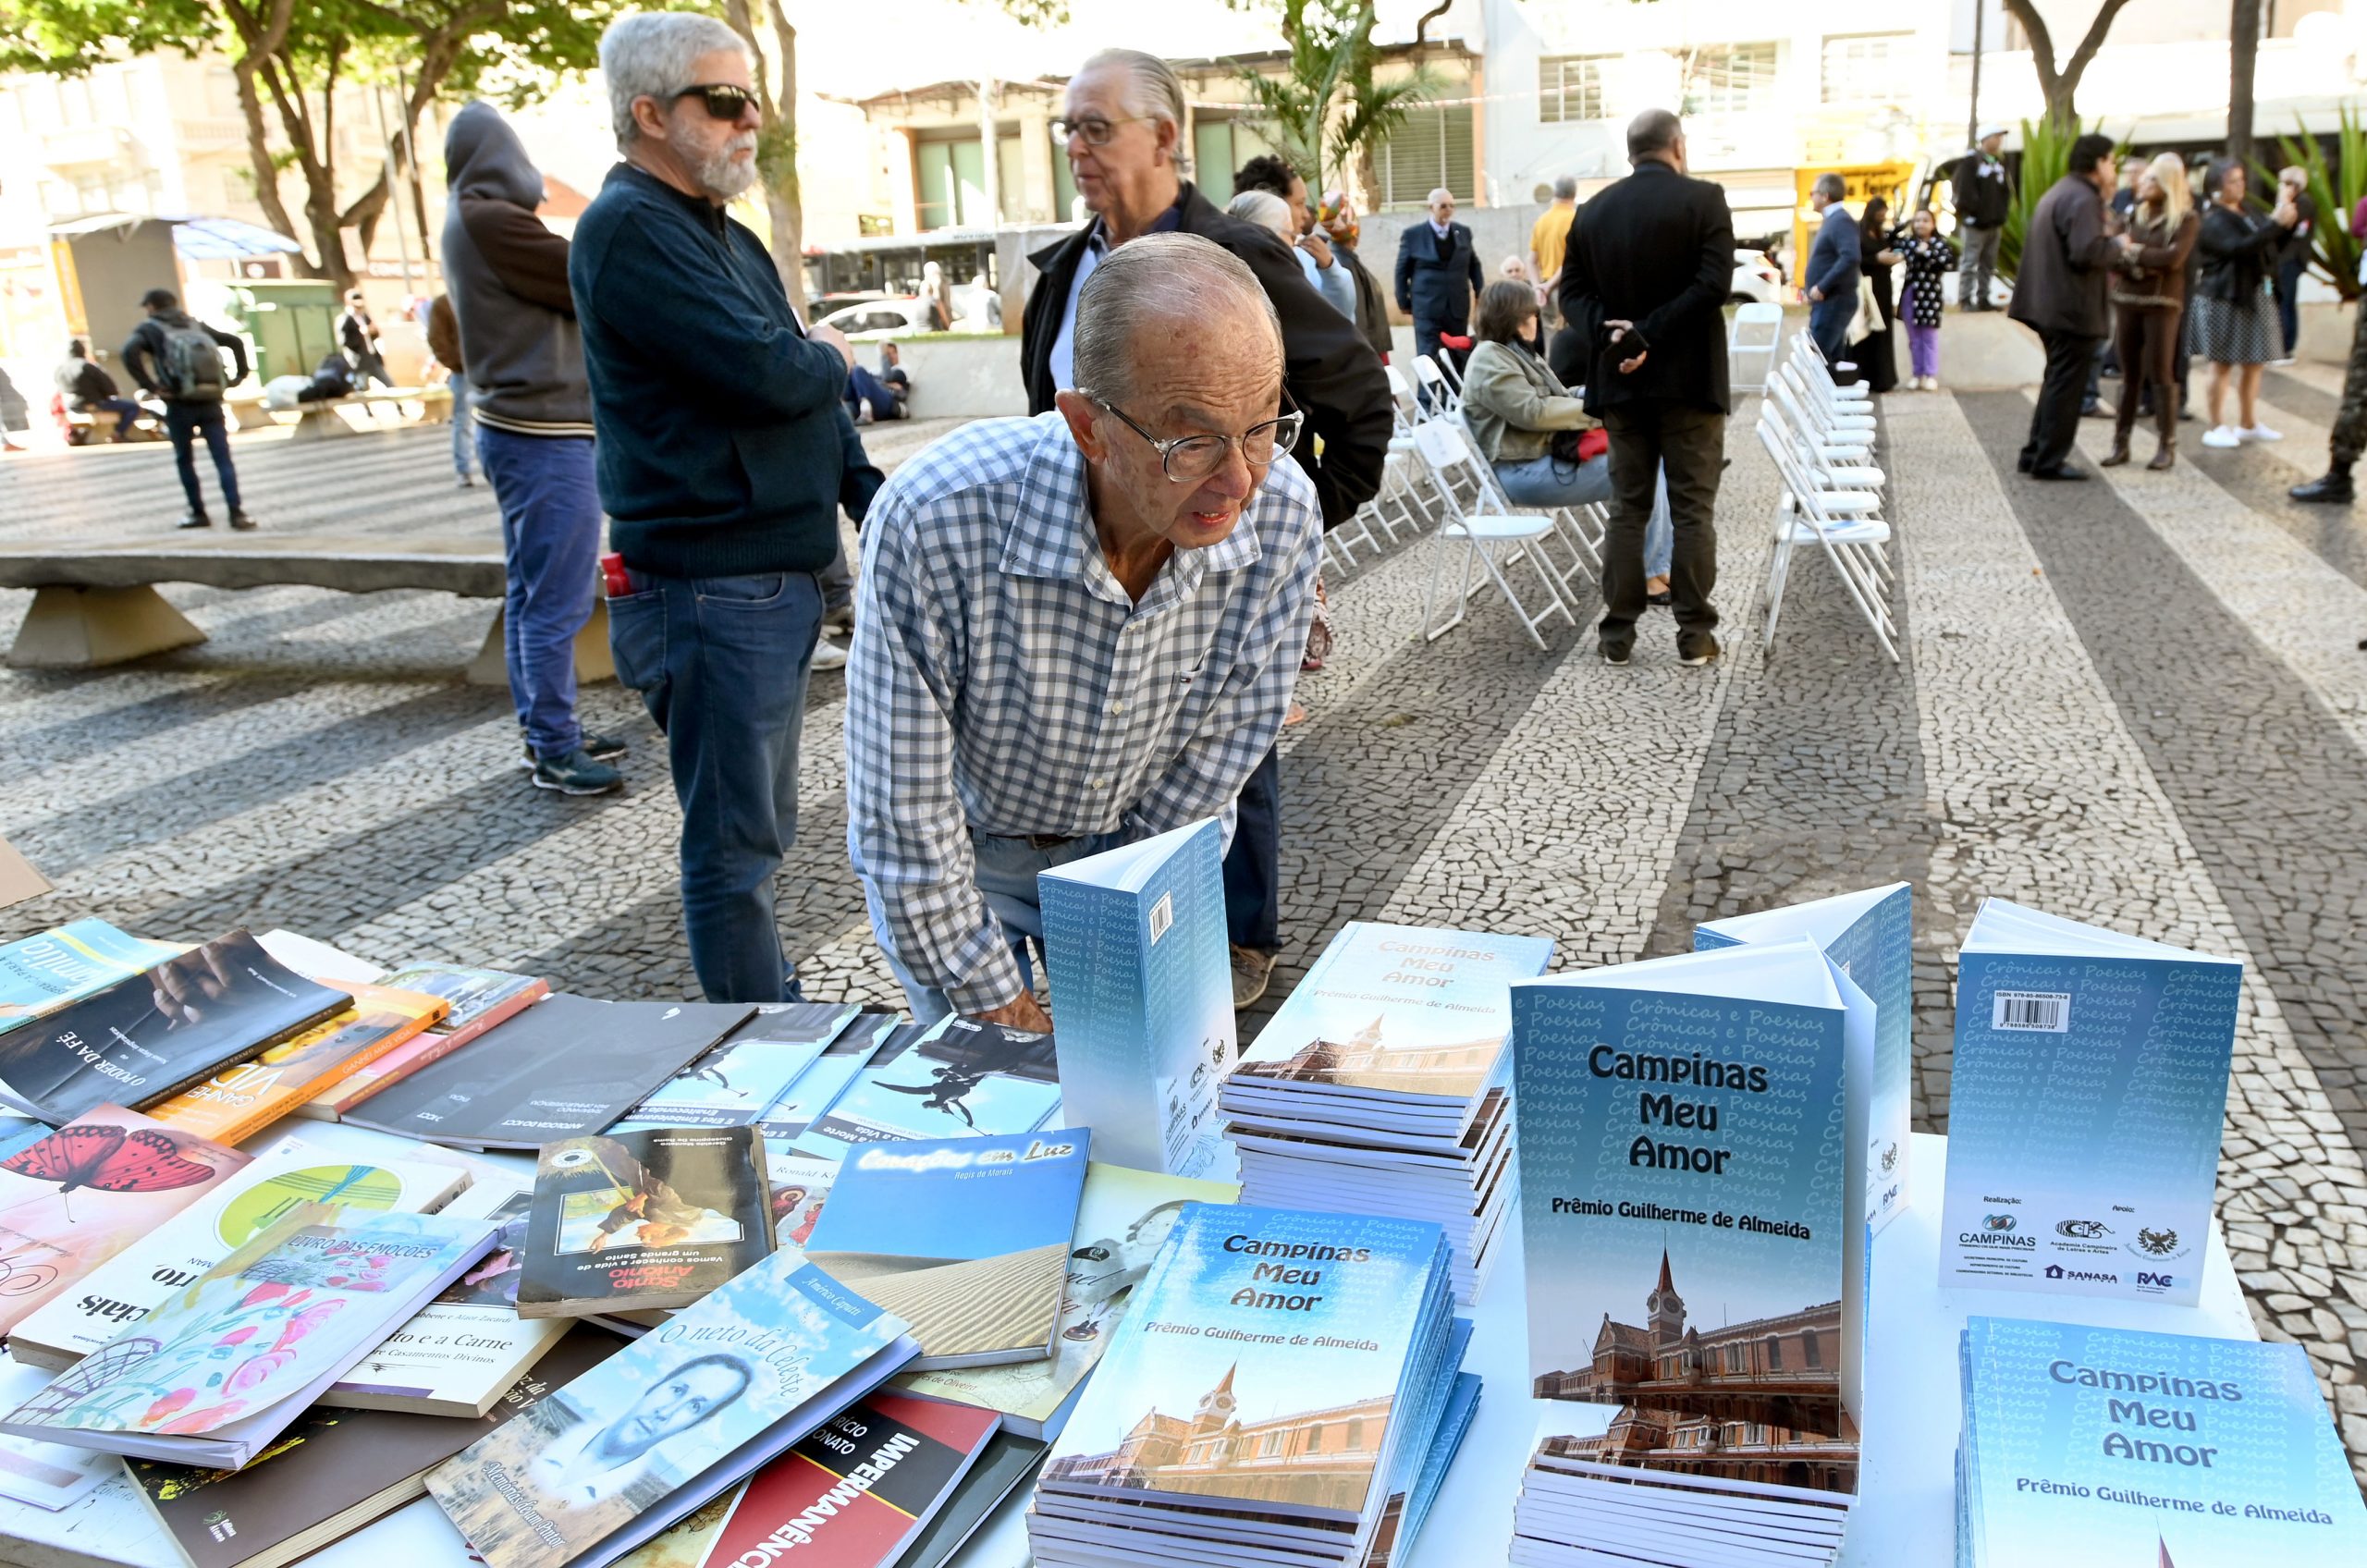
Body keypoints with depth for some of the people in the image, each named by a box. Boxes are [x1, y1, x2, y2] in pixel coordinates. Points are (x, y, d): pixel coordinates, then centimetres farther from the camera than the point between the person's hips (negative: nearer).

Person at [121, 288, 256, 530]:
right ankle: (236, 512, -12)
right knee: (223, 459, -1)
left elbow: (129, 352, -12)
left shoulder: (150, 328, 6)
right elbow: (234, 341, 19)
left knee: (184, 460, 12)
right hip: (210, 401, 3)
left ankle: (198, 513, 14)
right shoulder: (196, 325, 20)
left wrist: (150, 385, -11)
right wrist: (240, 374, 15)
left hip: (180, 404, -3)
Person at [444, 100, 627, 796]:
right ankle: (554, 751, 0)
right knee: (557, 599, -6)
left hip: (515, 428, 10)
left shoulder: (466, 221, 15)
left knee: (530, 593, 15)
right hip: (545, 435, -10)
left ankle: (545, 729, 24)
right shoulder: (493, 221, -15)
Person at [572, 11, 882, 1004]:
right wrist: (831, 357, -1)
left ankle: (769, 1015, 33)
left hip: (776, 581, 10)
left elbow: (807, 395, 19)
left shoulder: (723, 237, 17)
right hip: (711, 594, -10)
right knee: (734, 845, -1)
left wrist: (874, 499, 6)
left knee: (760, 828, 19)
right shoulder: (630, 231, -13)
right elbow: (770, 373, -23)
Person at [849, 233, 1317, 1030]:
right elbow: (902, 814, -25)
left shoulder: (1283, 515, -25)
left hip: (1144, 843, 3)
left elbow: (1228, 743, -11)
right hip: (965, 851, -2)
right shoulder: (933, 518, -36)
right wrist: (997, 1003, -16)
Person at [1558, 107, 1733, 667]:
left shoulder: (1593, 211, 6)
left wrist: (1608, 332, -10)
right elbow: (1713, 284, -17)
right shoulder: (1704, 200, -6)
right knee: (1693, 510, 2)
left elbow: (1572, 289, 1)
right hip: (1688, 378, -3)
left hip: (1621, 381, 4)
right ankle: (1694, 634, 4)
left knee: (1627, 508, 9)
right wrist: (1650, 336, -17)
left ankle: (1618, 633, 9)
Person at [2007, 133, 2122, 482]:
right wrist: (2117, 245, -9)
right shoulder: (2083, 199, -16)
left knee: (2057, 383, 18)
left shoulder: (2058, 193, 16)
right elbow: (2086, 252, -27)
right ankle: (2048, 461, 0)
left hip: (2051, 305, 10)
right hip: (2074, 309, -10)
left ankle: (2035, 455, 21)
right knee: (2065, 387, -3)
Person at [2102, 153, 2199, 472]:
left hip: (2161, 302, -4)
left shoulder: (2186, 219, -3)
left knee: (2161, 375, -3)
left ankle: (2167, 446, 2)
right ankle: (2120, 443, 10)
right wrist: (2141, 263, -16)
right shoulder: (2136, 213, 11)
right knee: (2130, 375, 7)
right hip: (2126, 299, 4)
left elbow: (2173, 258, -17)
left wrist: (2134, 251, -9)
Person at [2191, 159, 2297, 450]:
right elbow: (2239, 248, -26)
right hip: (2223, 299, -8)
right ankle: (2217, 427, 5)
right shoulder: (2213, 222, -12)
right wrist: (2275, 223, -27)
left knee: (2253, 363, 11)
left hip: (2252, 296, 8)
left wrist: (2286, 223, -1)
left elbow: (2270, 246, 16)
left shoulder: (2247, 215, 13)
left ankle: (2249, 425, 21)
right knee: (2223, 364, -2)